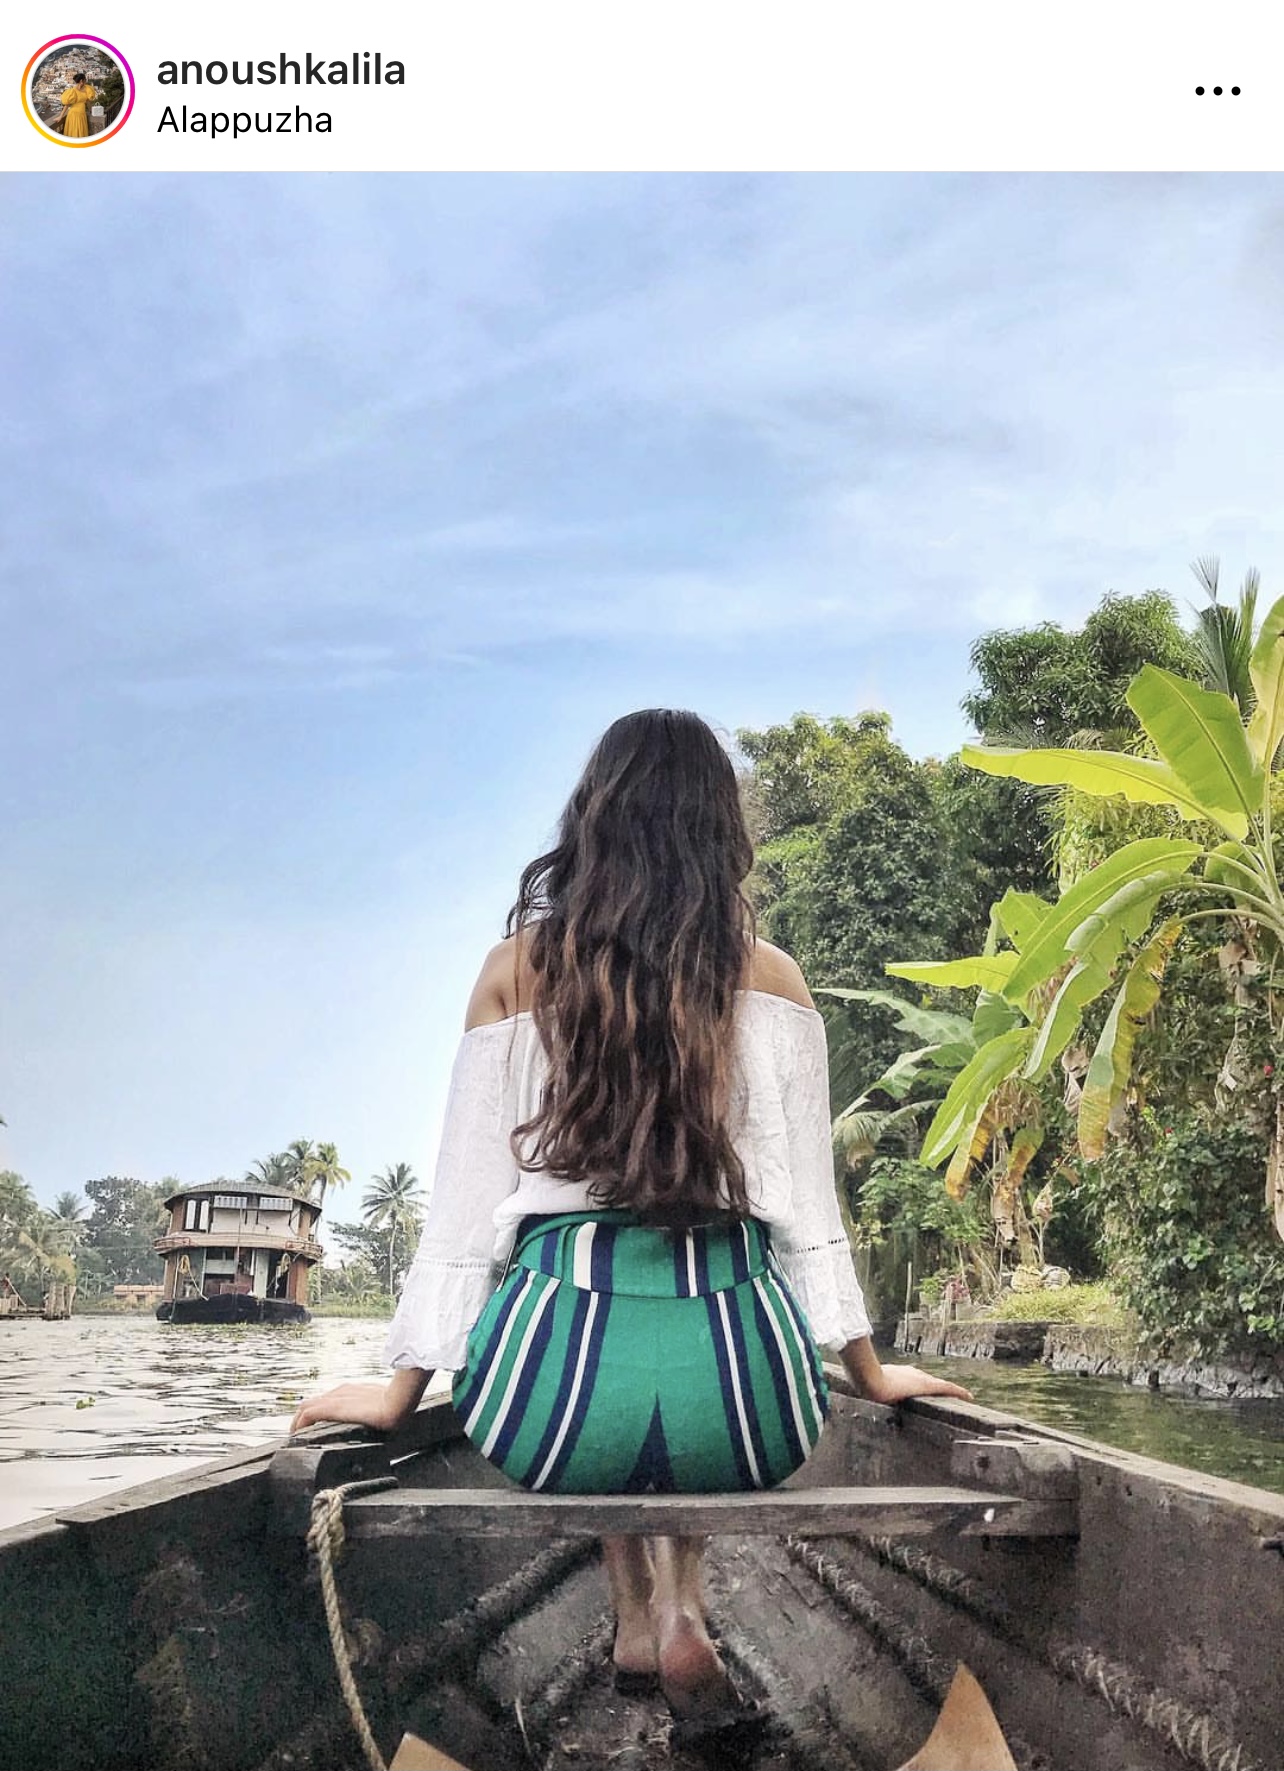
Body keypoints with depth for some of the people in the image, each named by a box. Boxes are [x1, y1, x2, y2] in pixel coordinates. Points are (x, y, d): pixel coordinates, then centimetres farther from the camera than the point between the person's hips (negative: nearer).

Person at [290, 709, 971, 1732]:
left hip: (557, 1395, 1)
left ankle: (636, 1619, 28)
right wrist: (872, 1374, 20)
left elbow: (468, 1197, 6)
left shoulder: (518, 968, 5)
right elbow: (804, 1200, 8)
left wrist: (399, 1395, 14)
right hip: (740, 1395, 0)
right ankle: (682, 1613, 20)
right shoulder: (769, 978, 6)